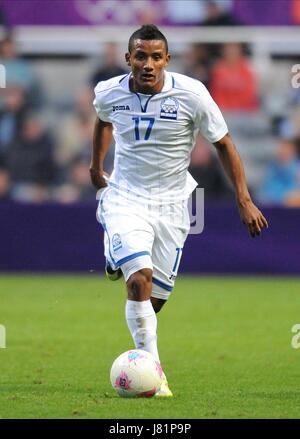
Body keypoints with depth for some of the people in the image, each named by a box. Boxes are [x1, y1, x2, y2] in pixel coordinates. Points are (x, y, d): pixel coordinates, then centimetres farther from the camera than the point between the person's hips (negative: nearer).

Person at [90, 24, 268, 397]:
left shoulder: (191, 94, -14)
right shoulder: (109, 93, -8)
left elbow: (223, 144, -2)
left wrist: (244, 201, -5)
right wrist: (96, 164, 31)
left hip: (170, 204, 1)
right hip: (124, 198, -1)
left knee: (156, 296, 3)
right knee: (139, 277, -23)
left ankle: (142, 356, 31)